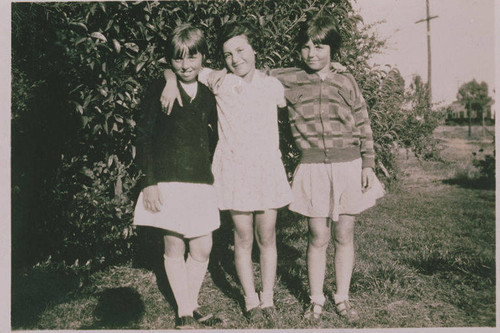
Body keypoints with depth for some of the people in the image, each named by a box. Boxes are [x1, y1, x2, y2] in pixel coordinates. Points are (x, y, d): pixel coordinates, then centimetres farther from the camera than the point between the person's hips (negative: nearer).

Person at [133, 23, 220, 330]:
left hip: (201, 182, 4)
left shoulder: (208, 95, 10)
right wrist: (149, 182, -10)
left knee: (202, 248, 5)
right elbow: (144, 137, -4)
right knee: (174, 248, 4)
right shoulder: (160, 90, -2)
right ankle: (184, 313, 18)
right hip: (168, 181, -3)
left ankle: (192, 304, 26)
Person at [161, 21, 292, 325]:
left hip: (268, 169, 2)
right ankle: (251, 301, 21)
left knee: (267, 238, 8)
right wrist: (172, 81, -17)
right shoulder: (219, 81, -1)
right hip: (234, 171, -1)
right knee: (243, 239, 5)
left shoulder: (272, 85, 5)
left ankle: (268, 300, 23)